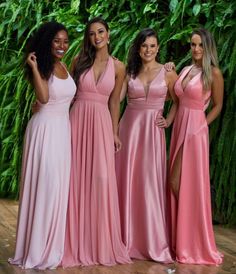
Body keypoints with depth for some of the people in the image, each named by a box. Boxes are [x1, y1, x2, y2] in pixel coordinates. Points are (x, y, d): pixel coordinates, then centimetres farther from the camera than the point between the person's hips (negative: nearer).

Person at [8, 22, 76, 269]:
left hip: (63, 129, 7)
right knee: (43, 186, -4)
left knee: (59, 186, 10)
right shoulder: (41, 67, -8)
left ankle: (53, 245, 21)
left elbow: (68, 96, 10)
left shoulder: (64, 67, 11)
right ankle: (38, 249, 6)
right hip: (45, 128, -7)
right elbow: (44, 97, -25)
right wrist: (34, 67, -25)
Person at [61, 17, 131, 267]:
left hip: (102, 124, 0)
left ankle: (102, 244, 10)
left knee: (101, 179, -4)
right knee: (77, 179, 0)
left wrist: (115, 132, 7)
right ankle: (77, 243, 10)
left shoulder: (118, 67, 5)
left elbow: (114, 102, 10)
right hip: (77, 120, 0)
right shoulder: (79, 61, 3)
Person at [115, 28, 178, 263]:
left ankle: (154, 241, 7)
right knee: (127, 180, 2)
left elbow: (178, 101, 10)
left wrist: (168, 121, 1)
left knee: (150, 182, -2)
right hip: (129, 127, 2)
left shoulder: (167, 73, 2)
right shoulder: (129, 72, 7)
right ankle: (128, 237, 12)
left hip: (152, 131, -2)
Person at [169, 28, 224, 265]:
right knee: (176, 183, 9)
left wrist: (201, 126, -6)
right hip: (179, 128, 7)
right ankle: (180, 238, 20)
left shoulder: (213, 73, -7)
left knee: (189, 183, -6)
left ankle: (193, 242, 7)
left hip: (195, 130, -7)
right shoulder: (185, 70, 12)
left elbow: (217, 105, -1)